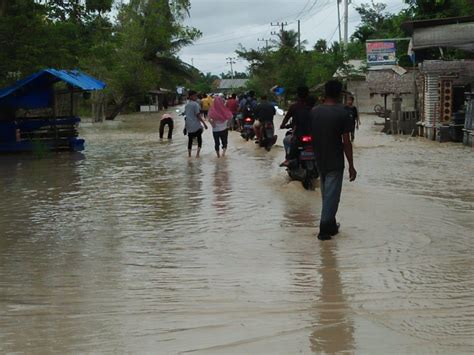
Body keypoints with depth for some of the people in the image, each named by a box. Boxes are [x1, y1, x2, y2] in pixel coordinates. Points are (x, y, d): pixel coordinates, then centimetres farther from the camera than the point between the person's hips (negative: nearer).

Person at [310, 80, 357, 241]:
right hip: (335, 162, -5)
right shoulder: (342, 113, -13)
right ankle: (324, 229, -2)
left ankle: (331, 225, 28)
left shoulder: (314, 112, 0)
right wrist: (351, 166, -7)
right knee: (332, 195, 0)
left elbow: (311, 136, 5)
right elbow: (346, 142, -13)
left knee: (326, 194, 18)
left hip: (319, 161, 5)